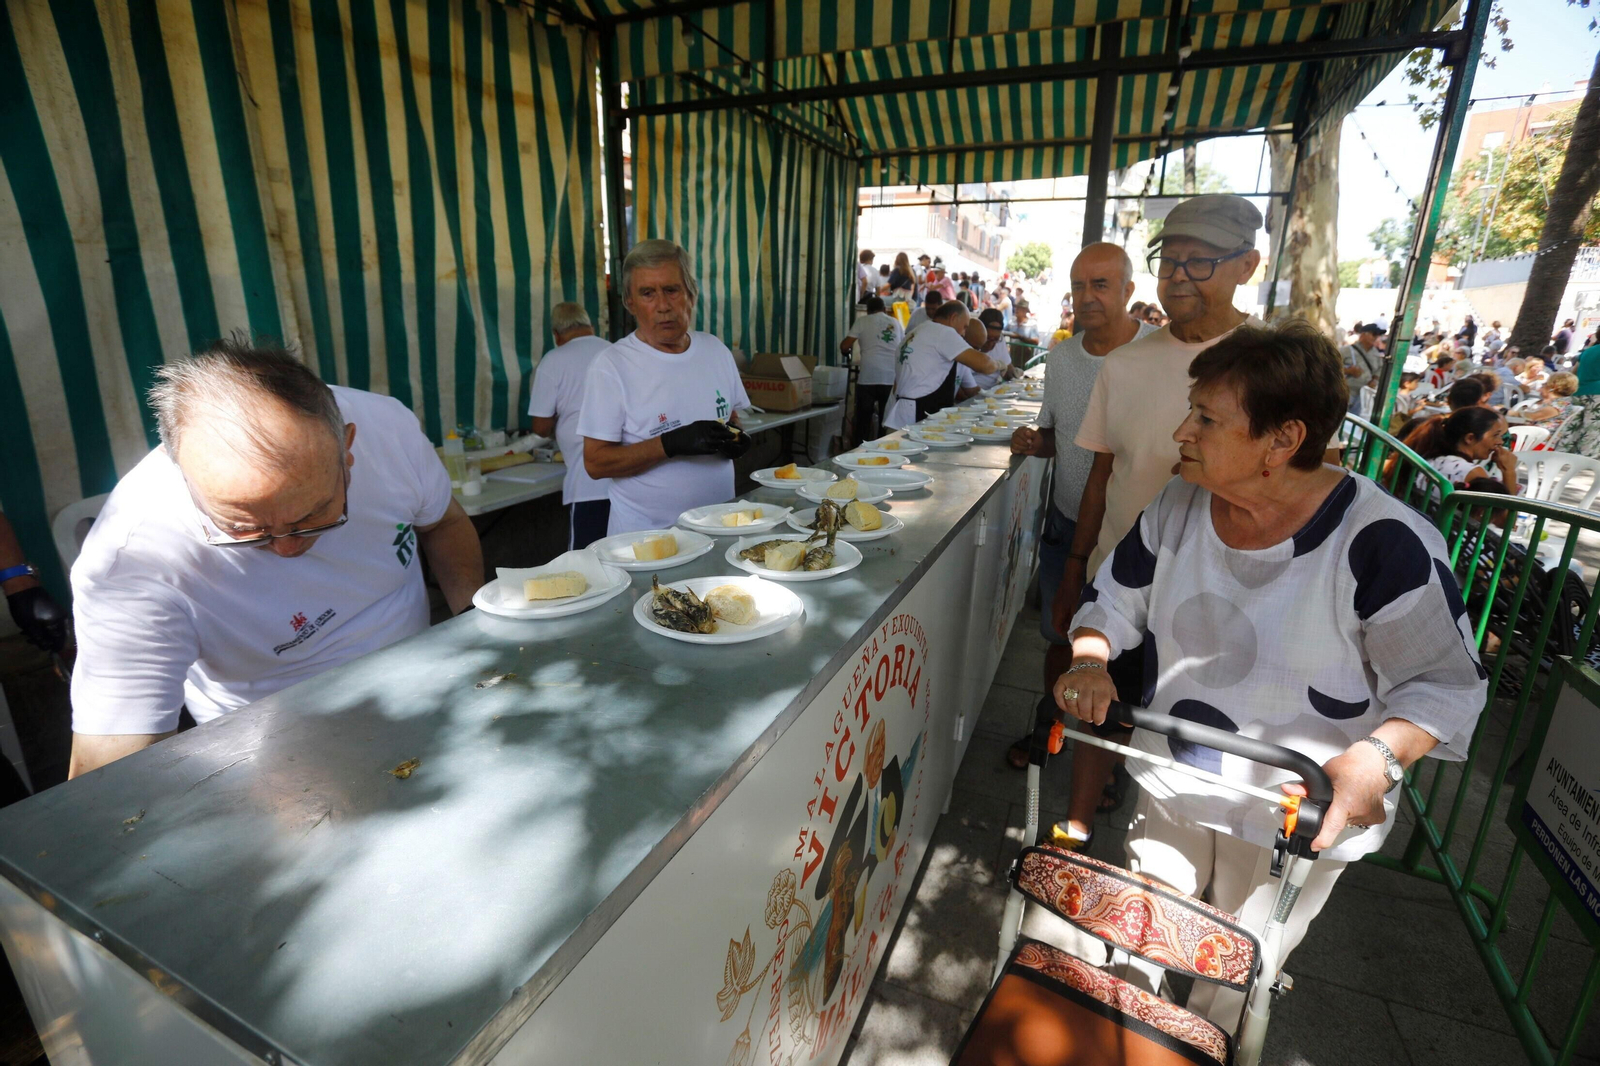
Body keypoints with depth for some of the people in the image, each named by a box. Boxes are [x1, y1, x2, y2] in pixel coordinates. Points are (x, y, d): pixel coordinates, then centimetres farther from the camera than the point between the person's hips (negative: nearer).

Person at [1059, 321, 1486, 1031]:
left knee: (1233, 986, 21)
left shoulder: (1382, 543, -25)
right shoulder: (1181, 504, -10)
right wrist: (1089, 662, -19)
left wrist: (1379, 755, -32)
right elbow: (1113, 600, 0)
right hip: (1169, 788, 4)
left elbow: (1448, 679, -15)